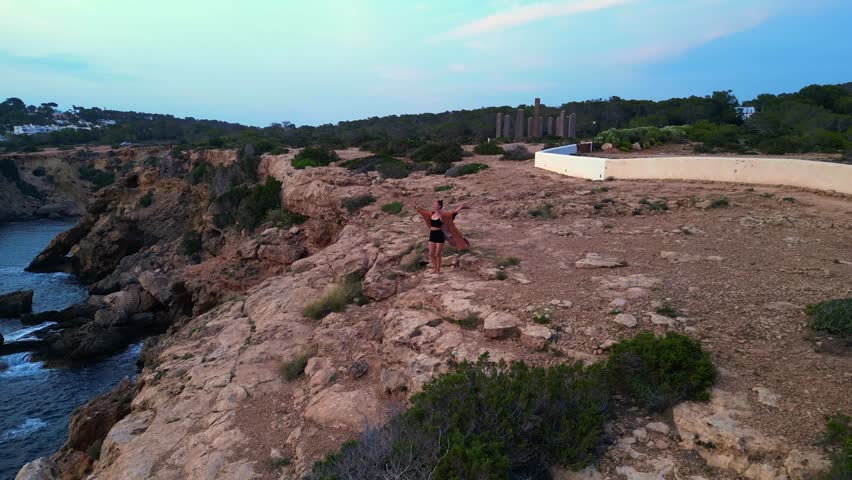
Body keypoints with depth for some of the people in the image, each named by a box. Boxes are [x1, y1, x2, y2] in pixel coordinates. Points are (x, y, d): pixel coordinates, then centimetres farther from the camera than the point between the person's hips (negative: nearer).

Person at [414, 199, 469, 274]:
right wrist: (417, 207, 33)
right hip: (432, 235, 6)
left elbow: (453, 212, -18)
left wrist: (461, 206, -28)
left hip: (439, 235, -6)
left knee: (438, 254, 1)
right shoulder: (432, 214, 8)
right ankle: (435, 268, 25)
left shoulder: (442, 215, -10)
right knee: (431, 254, 8)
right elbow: (423, 211, 24)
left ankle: (438, 270, 15)